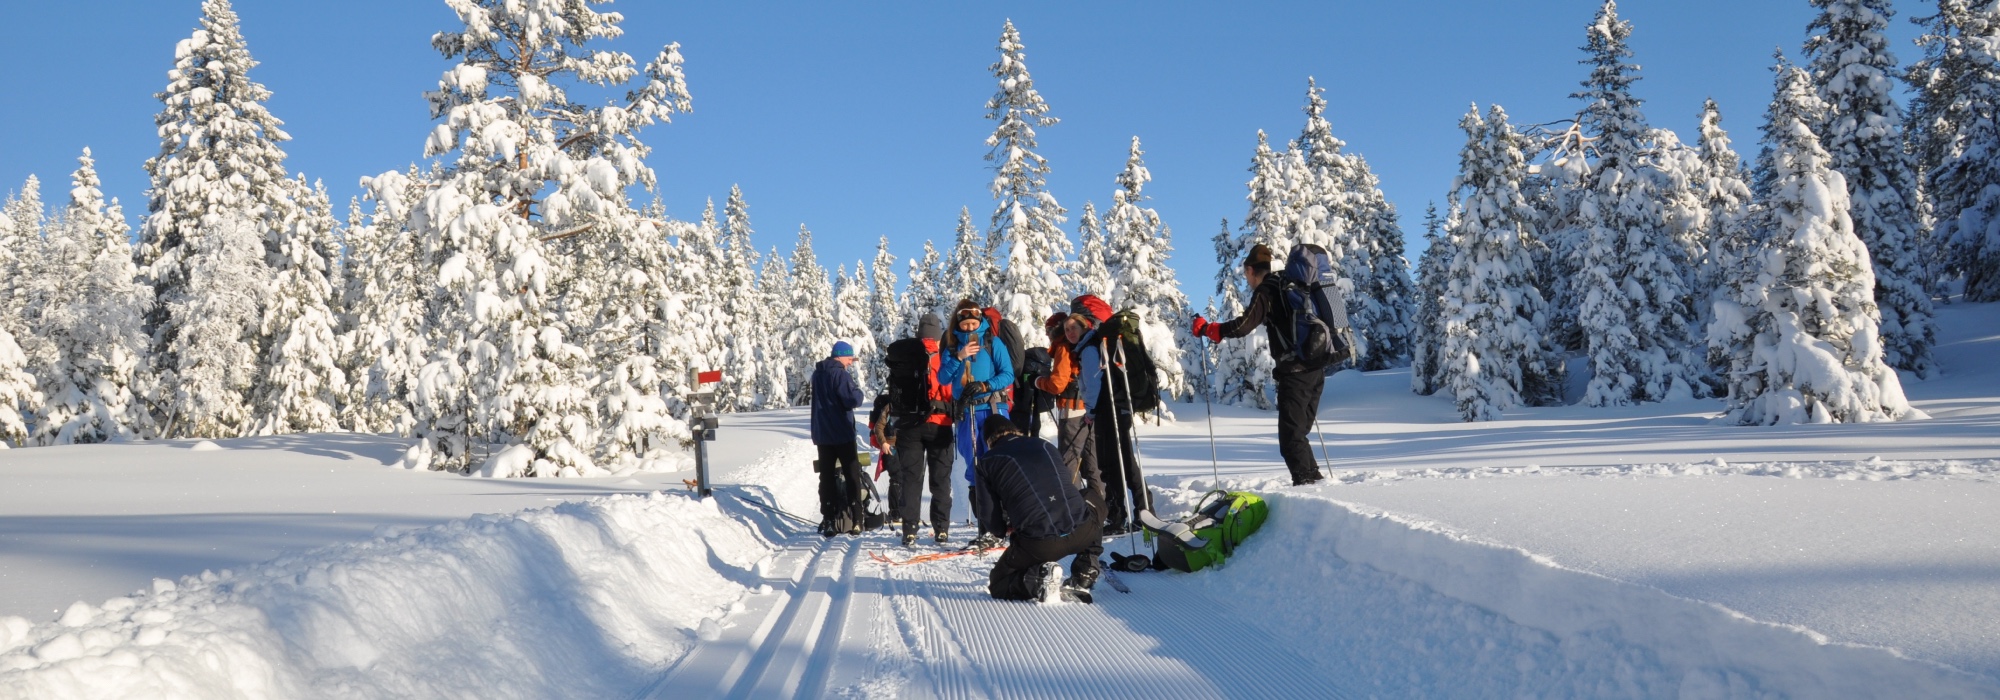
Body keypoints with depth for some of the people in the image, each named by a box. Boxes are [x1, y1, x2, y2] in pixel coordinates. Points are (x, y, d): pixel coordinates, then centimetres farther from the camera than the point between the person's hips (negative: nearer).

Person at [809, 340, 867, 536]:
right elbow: (853, 400, -23)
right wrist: (858, 391, -2)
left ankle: (828, 521, 4)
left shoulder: (818, 374, 10)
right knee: (852, 475, 3)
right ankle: (854, 521, -1)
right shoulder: (840, 374, -15)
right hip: (842, 434, -6)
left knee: (827, 476, 7)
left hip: (822, 434, 6)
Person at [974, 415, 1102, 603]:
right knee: (1094, 502, 37)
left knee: (997, 584, 25)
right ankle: (1083, 577, 19)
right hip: (1081, 532, 2)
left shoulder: (987, 461, 9)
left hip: (1038, 544, -2)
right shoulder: (1045, 445, 20)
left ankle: (1037, 578, -7)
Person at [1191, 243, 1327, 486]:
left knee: (1291, 436, -7)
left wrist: (1206, 329, -8)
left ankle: (1306, 483, -14)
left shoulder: (1265, 291, -6)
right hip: (1316, 369, 8)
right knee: (1300, 432, 16)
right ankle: (1313, 479, 16)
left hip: (1294, 372, -8)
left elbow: (1243, 326, -18)